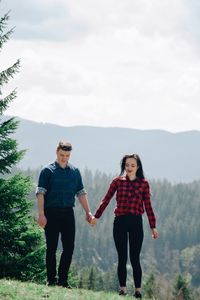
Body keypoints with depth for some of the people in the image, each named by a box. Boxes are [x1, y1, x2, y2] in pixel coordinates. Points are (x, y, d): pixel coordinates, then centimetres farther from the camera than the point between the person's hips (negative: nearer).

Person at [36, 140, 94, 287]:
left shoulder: (75, 172, 12)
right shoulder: (48, 171, -1)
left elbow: (81, 193, 16)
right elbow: (40, 193, -6)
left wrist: (88, 212, 10)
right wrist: (41, 214, -15)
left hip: (68, 213, 4)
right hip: (51, 213, -4)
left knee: (69, 247, 1)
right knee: (52, 248, 0)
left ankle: (63, 280, 8)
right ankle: (51, 280, 6)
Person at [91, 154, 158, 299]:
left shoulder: (143, 183, 3)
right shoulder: (118, 181, 5)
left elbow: (148, 206, 5)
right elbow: (106, 200, 8)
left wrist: (153, 227, 5)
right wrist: (96, 216, 7)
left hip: (136, 222, -1)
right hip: (120, 222, 1)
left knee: (135, 258, -2)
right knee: (122, 258, 4)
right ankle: (123, 288, 11)